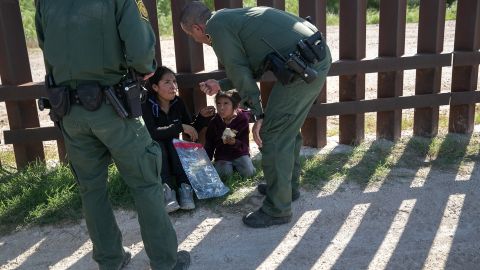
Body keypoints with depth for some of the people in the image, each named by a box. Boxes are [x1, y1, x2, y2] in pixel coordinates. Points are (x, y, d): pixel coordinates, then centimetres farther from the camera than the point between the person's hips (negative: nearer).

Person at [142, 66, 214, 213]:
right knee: (157, 145, -32)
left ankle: (185, 188, -37)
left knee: (173, 142, -27)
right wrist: (180, 127, -31)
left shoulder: (178, 102, -2)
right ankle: (166, 190, -41)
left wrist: (203, 117, -12)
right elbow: (151, 133, -31)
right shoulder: (146, 105, -15)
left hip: (174, 154, 3)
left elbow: (192, 131, 4)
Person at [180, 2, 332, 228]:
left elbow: (240, 71, -7)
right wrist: (221, 85, 37)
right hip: (319, 57, 10)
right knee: (288, 129, 23)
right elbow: (250, 68, 29)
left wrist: (258, 116, -3)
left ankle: (277, 210, 8)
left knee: (272, 136, -2)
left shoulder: (216, 24, -4)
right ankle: (288, 186, 38)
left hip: (302, 67, -10)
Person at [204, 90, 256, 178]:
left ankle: (235, 166, 10)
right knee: (225, 173, -26)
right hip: (222, 156, 1)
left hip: (240, 153, 0)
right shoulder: (214, 122, -5)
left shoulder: (243, 119, -11)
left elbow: (244, 145, -10)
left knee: (248, 172, -21)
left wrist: (235, 142, -32)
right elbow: (209, 145, 4)